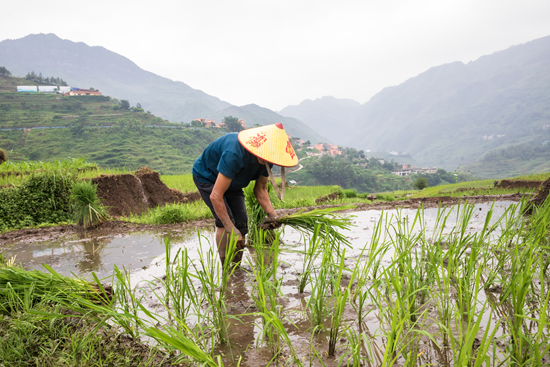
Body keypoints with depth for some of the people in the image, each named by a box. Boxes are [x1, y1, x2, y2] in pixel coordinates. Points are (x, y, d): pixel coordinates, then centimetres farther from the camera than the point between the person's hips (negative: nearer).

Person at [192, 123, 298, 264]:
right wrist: (231, 229, -40)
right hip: (206, 177, -6)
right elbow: (215, 196, -41)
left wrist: (273, 215, -20)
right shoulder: (235, 155, -43)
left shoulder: (265, 158, -19)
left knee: (241, 222, -4)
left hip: (231, 181, 7)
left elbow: (260, 189, -4)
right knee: (225, 221, -22)